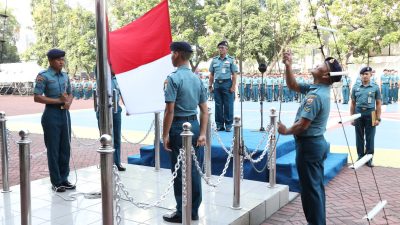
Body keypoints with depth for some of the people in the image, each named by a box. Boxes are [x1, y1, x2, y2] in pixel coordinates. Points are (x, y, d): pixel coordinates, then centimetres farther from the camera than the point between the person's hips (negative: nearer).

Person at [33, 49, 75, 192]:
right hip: (51, 114, -6)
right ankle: (56, 182, 11)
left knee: (65, 148, 10)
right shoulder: (43, 76, -8)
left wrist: (68, 102, -3)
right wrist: (59, 100, -16)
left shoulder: (65, 76, 10)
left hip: (65, 113, 6)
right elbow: (37, 97, -14)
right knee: (53, 149, 1)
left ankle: (64, 179, 22)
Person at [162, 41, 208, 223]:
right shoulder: (197, 79, 9)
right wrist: (202, 133, 9)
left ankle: (182, 213, 13)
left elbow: (170, 110, -18)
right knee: (193, 170, 14)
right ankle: (194, 211, 25)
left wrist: (165, 134, -12)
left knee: (180, 171, 3)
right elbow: (204, 110, 8)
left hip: (179, 127, -7)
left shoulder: (173, 78, -13)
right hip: (194, 125, 7)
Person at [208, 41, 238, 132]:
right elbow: (211, 74, 15)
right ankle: (219, 125, 14)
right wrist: (210, 85, 8)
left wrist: (233, 86, -8)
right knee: (218, 105, 6)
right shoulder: (214, 60, 12)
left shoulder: (231, 60, 3)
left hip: (227, 83, -3)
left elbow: (234, 74, -1)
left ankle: (228, 125, 5)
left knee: (228, 105, -2)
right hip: (217, 84, 3)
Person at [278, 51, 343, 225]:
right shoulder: (316, 88, 6)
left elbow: (302, 125, -24)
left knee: (310, 188, 2)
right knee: (317, 186, 18)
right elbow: (292, 86, 16)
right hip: (317, 143, 10)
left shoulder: (316, 95, -23)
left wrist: (286, 131, -6)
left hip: (308, 145, -10)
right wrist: (288, 67, 2)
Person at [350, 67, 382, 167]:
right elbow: (353, 103, 9)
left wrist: (378, 118, -3)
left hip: (370, 114, -2)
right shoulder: (355, 88, 5)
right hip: (358, 114, 2)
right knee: (359, 137, 9)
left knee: (370, 138, 4)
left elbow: (378, 104, 1)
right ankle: (360, 156, 20)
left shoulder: (375, 87, 1)